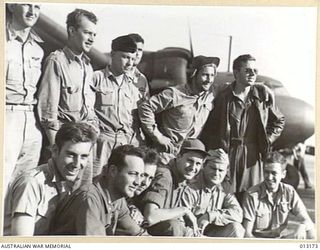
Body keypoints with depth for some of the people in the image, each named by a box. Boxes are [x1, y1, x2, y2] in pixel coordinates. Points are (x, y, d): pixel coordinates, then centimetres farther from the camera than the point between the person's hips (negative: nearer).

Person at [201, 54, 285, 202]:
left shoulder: (263, 95, 8)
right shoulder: (223, 97, -1)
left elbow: (279, 121, 21)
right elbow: (209, 129, 2)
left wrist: (267, 140, 9)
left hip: (253, 155, 3)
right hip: (227, 154, -2)